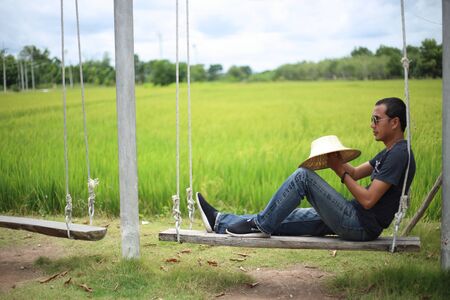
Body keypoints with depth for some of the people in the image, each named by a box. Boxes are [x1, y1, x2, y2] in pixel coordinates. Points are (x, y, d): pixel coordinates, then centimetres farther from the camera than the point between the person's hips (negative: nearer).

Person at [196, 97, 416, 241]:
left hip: (362, 226, -10)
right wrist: (337, 161, 3)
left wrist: (341, 171, -10)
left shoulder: (399, 155, -15)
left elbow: (368, 200, -21)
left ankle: (260, 225, -6)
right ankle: (220, 222, 11)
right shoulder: (389, 152, 18)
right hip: (356, 220, 10)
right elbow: (356, 173, 23)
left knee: (303, 176, -15)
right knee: (282, 216, 7)